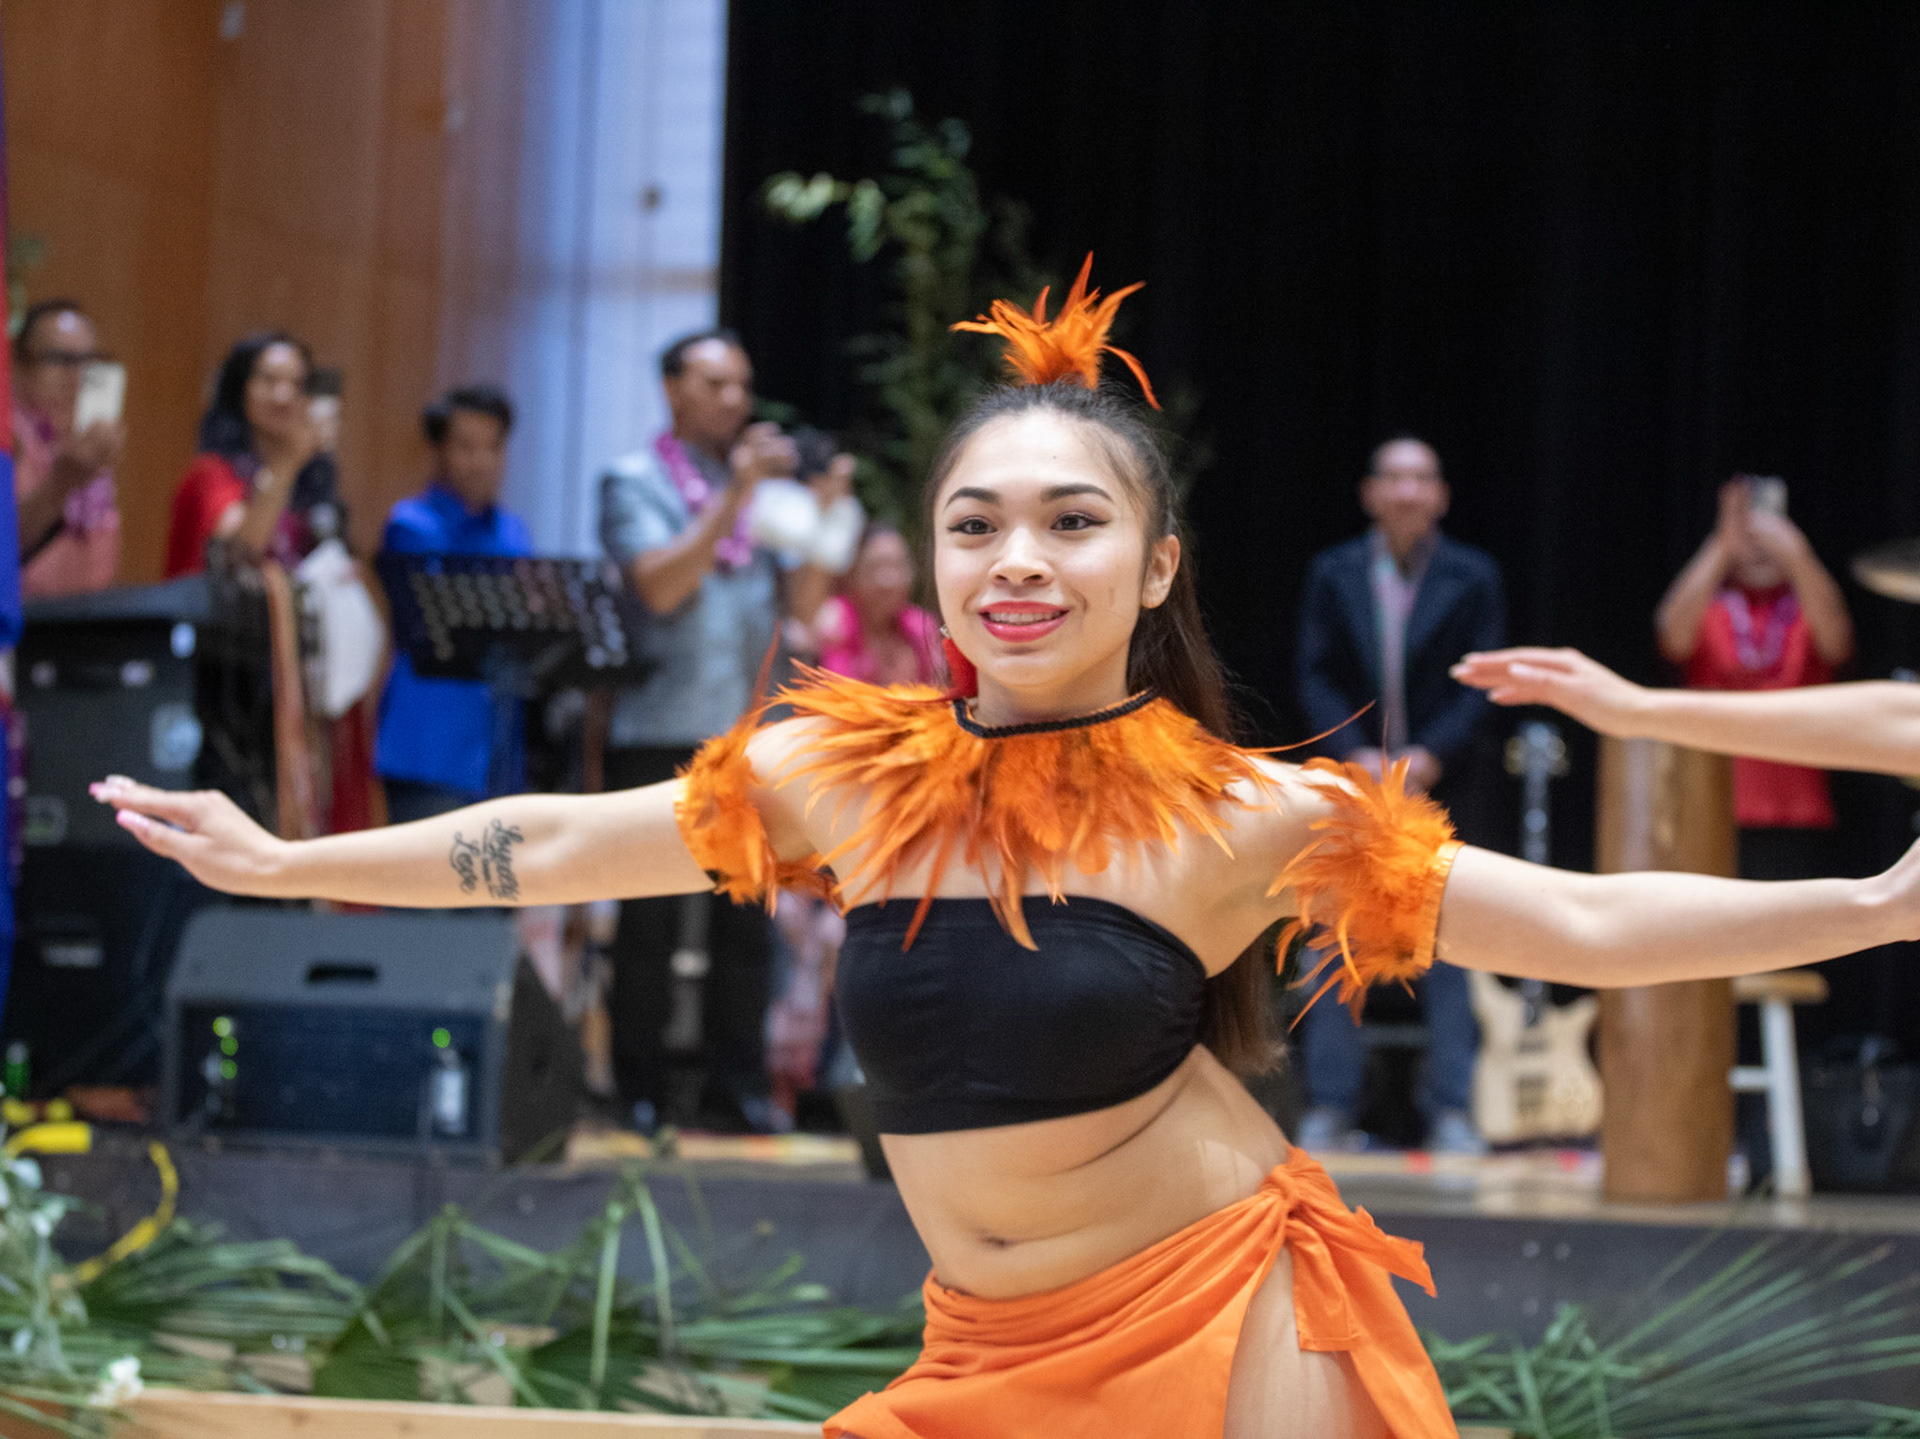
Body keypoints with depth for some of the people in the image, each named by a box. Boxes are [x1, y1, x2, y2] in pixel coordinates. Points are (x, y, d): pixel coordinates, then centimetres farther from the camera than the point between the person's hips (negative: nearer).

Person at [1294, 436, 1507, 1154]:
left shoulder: (1472, 577, 3)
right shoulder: (1332, 574, 7)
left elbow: (1481, 682, -2)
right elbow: (1316, 677, 2)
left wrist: (1428, 756, -14)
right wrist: (1356, 756, -11)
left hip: (1439, 781, -1)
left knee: (1445, 950, -2)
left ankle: (1451, 1113, 1)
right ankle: (1331, 1111, 4)